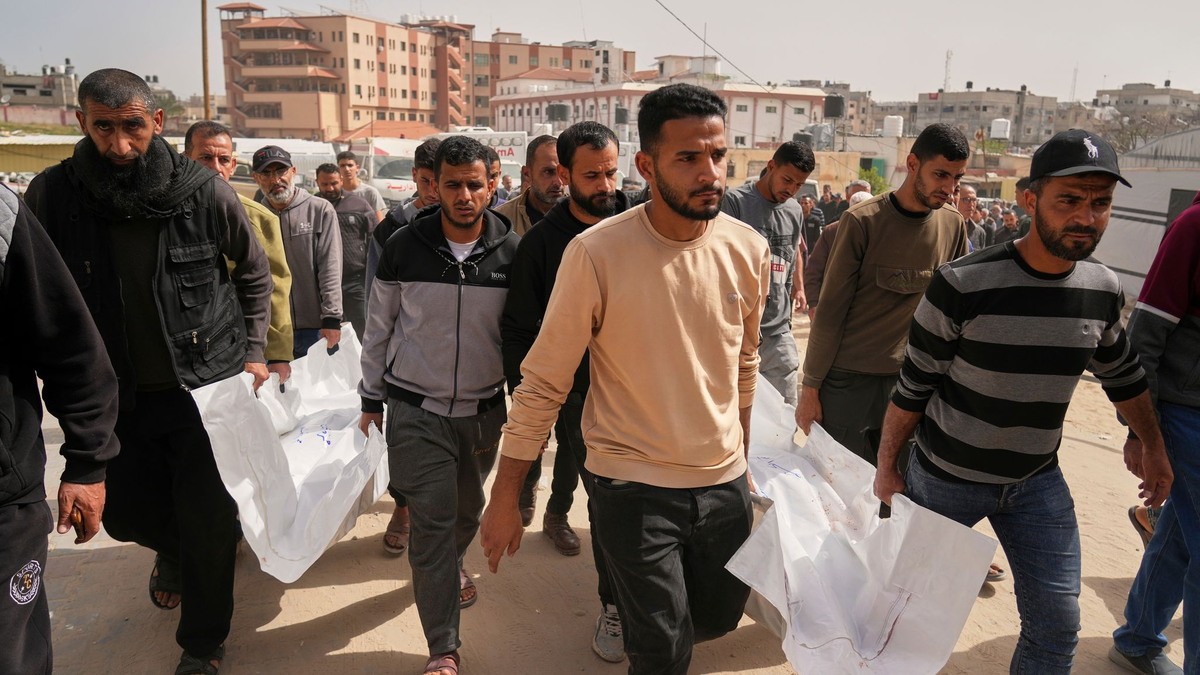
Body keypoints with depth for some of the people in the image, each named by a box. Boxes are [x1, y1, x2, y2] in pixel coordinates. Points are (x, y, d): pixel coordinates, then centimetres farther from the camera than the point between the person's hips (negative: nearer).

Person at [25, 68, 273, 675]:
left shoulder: (204, 192, -12)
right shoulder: (51, 196, -8)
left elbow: (254, 272, 4)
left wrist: (252, 351, 1)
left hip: (207, 385, -2)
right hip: (118, 393, 3)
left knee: (208, 523, 2)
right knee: (126, 513, 17)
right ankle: (174, 552, 54)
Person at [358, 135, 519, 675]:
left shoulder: (511, 251, -5)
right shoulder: (404, 247, -7)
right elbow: (379, 327, 4)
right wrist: (372, 397, 8)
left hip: (482, 410, 2)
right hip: (416, 410, -2)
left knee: (467, 509, 20)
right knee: (432, 524, -3)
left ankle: (454, 566, 54)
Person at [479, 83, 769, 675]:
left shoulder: (748, 249, -4)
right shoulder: (596, 253, -19)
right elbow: (544, 382, -12)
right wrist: (504, 499, -8)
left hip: (724, 481, 5)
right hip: (633, 487, -4)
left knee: (719, 618, 21)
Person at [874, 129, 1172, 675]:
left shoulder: (1103, 290, -4)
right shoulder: (963, 285, -21)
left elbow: (1122, 372, 15)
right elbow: (913, 387, -12)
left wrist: (1152, 447, 23)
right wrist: (887, 466, -5)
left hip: (1037, 481, 4)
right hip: (947, 477, -4)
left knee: (1056, 630, 7)